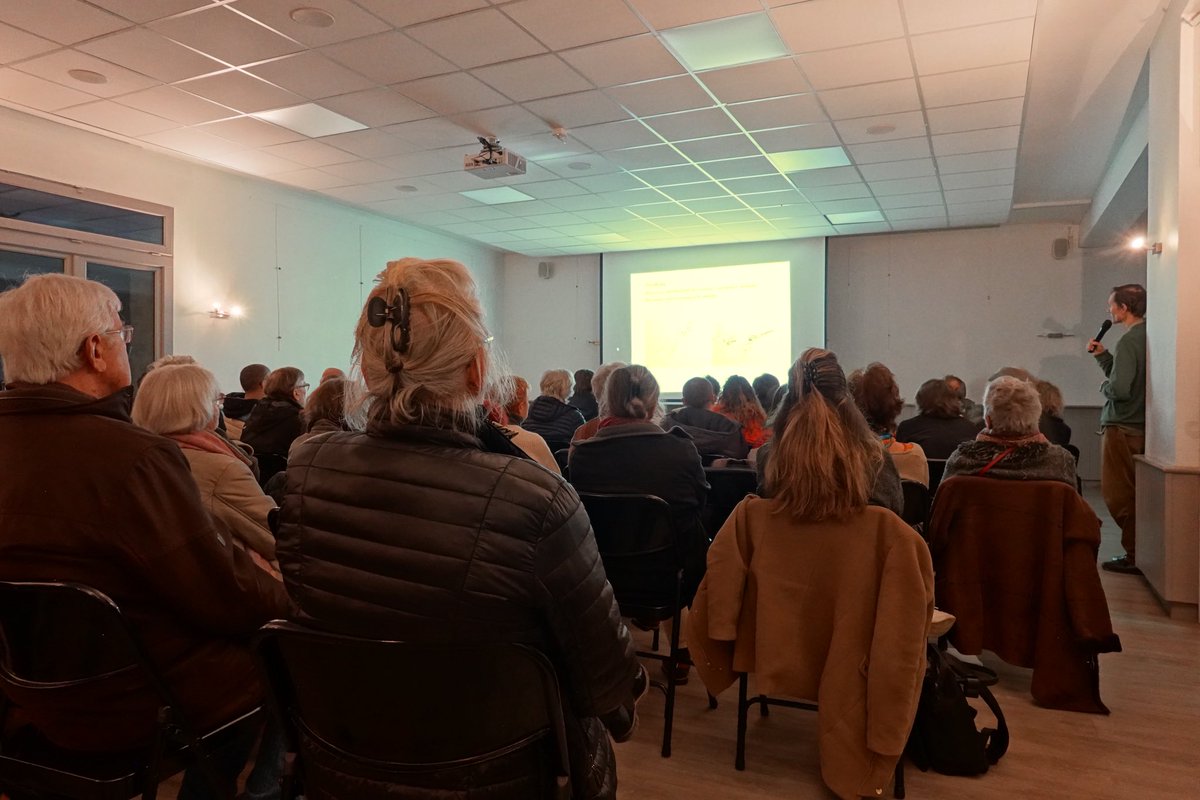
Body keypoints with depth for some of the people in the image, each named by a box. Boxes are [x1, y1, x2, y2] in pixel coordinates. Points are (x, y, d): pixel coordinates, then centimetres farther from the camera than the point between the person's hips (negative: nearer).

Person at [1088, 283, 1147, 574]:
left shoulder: (1129, 341, -18)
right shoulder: (1144, 336, 9)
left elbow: (1119, 388, -26)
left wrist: (1104, 386, -5)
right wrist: (1102, 356, 13)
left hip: (1123, 428, -9)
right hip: (1140, 426, 9)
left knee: (1118, 495, -1)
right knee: (1130, 494, 16)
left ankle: (1134, 556, 5)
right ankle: (1138, 552, 22)